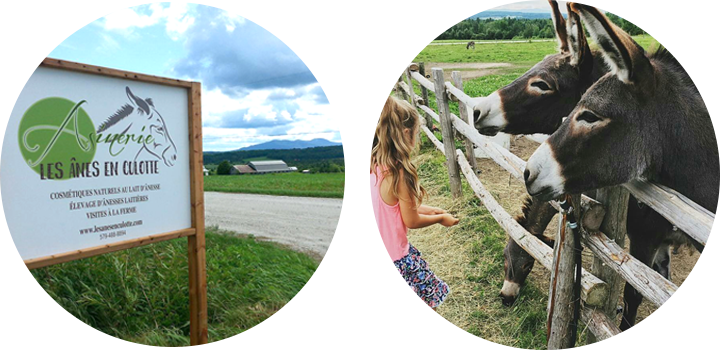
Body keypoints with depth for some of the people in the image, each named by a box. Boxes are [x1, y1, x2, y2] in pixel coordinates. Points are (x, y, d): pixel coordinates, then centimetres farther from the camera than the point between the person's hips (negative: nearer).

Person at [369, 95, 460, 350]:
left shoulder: (370, 167, -3)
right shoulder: (398, 173, -24)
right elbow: (411, 221, -13)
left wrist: (420, 209, 13)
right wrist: (441, 218, 4)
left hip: (373, 257, 7)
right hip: (395, 258, -6)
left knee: (386, 309, 24)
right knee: (431, 296, 19)